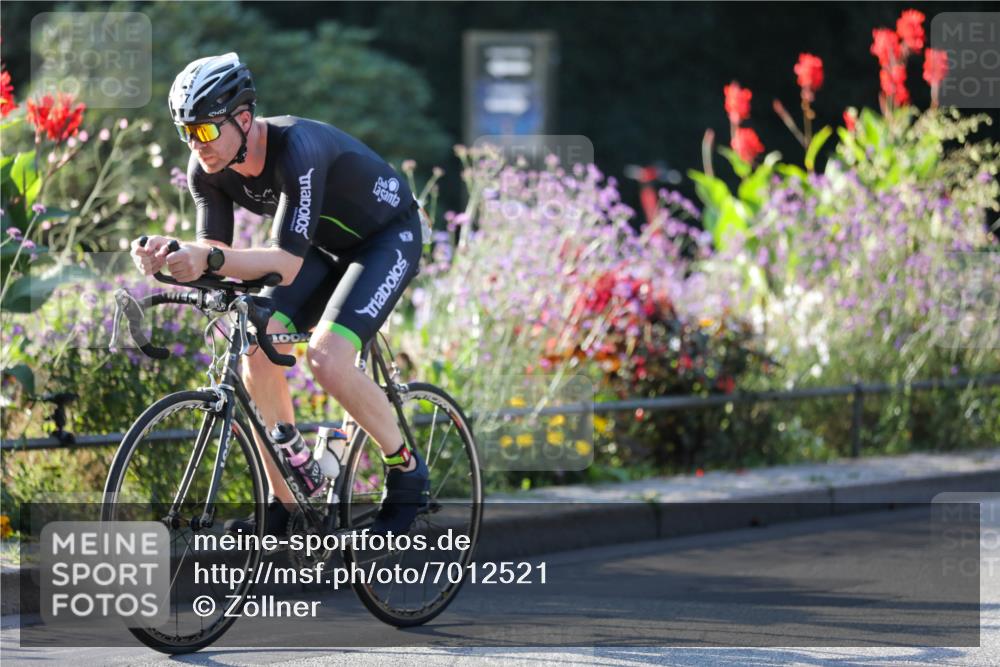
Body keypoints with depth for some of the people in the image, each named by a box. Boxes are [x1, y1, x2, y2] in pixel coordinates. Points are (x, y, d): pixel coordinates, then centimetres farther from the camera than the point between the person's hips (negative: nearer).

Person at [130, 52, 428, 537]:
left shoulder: (297, 150, -37)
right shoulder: (207, 169, -15)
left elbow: (287, 263, -41)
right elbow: (216, 251, -15)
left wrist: (210, 261, -56)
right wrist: (172, 254, -37)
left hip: (387, 239, -7)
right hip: (326, 246, 7)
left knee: (327, 359, -26)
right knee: (257, 352, -11)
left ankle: (406, 468, -2)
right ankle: (283, 506, 0)